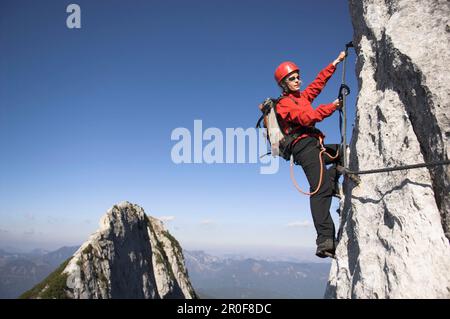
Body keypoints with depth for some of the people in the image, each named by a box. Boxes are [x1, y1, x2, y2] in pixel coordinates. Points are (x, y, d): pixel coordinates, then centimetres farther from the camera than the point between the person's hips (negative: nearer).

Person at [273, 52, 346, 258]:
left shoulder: (302, 96, 23)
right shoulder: (284, 103, -1)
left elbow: (320, 80, 31)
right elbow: (307, 118, -16)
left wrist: (336, 62, 33)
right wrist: (332, 106, -16)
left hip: (314, 145, 9)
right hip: (304, 146, -9)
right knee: (320, 190, -23)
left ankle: (331, 179, 4)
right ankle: (325, 240, -30)